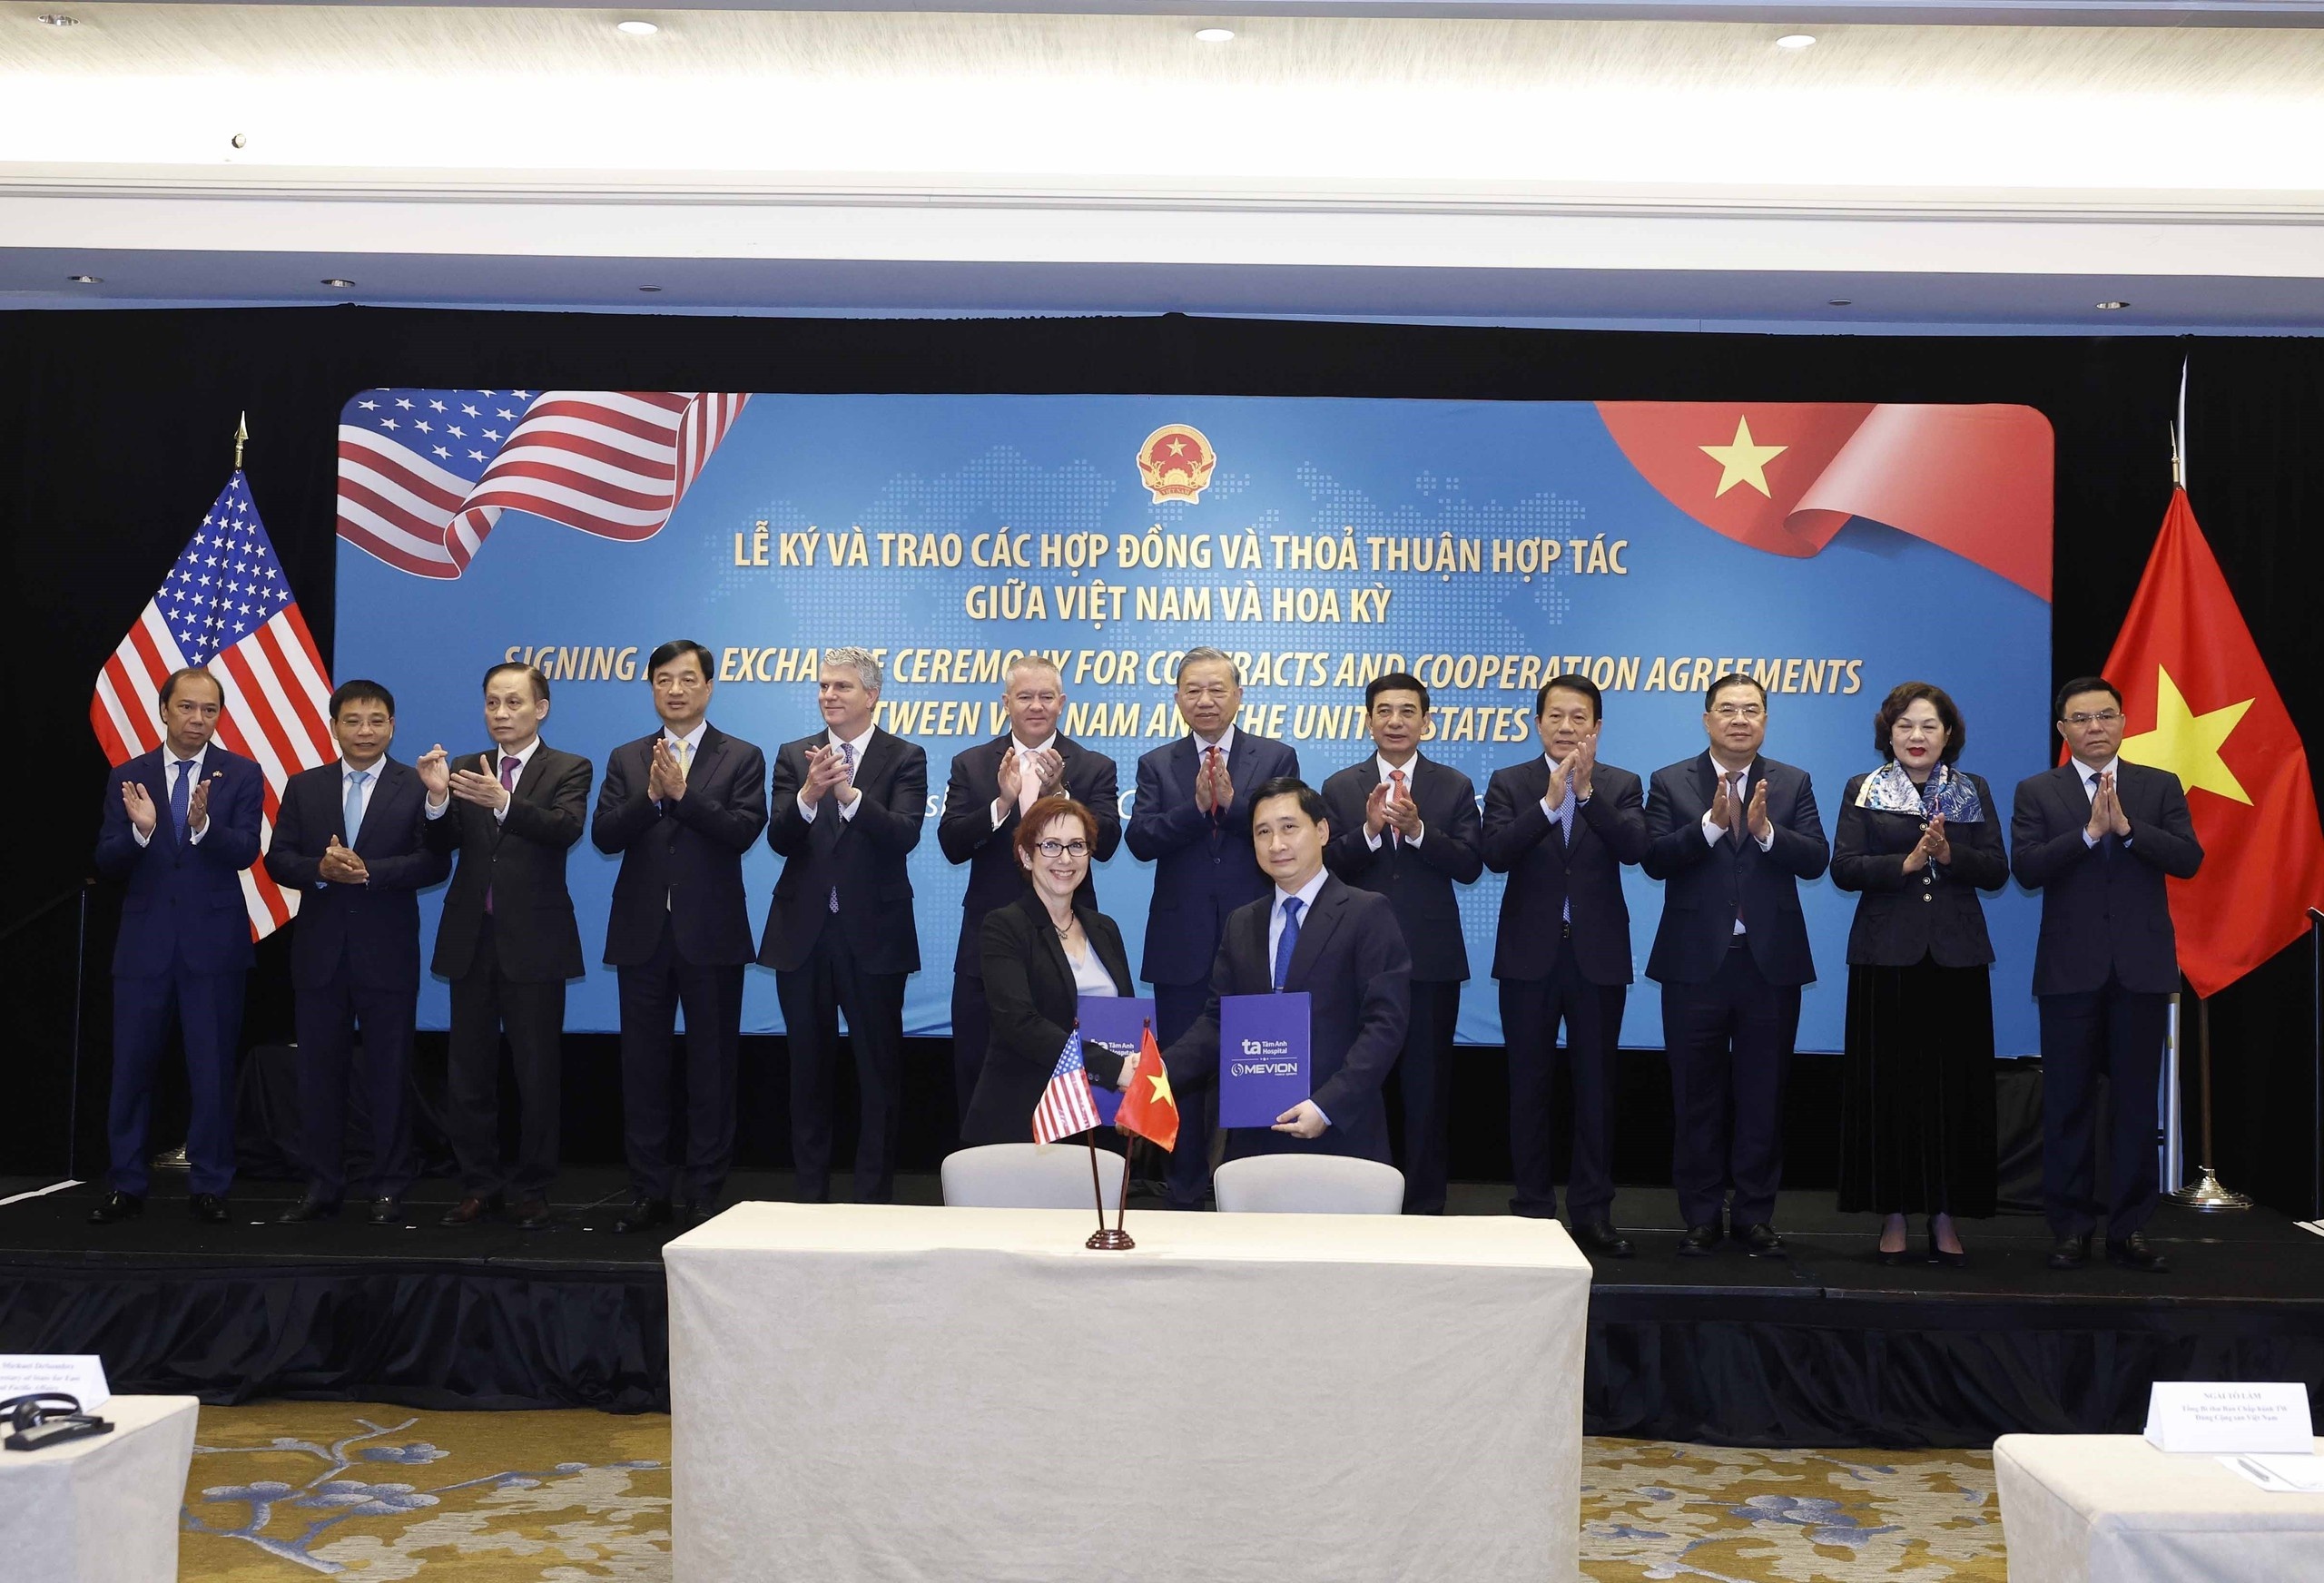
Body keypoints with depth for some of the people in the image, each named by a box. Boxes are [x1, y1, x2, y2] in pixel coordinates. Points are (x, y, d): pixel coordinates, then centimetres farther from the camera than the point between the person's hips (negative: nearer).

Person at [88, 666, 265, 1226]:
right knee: (131, 1068, 7)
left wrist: (203, 824, -31)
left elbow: (245, 851, -12)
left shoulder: (241, 775, -1)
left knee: (212, 1069, 4)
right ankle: (126, 1186, 18)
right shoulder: (129, 778, 5)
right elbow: (106, 862, -1)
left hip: (214, 942, -2)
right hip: (144, 942, 2)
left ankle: (209, 1186, 14)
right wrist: (140, 830, -22)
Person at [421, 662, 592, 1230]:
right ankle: (479, 1185, 19)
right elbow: (441, 845, -2)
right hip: (471, 939, 4)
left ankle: (532, 1188, 14)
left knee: (537, 1072, 3)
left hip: (534, 941, -4)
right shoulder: (465, 768, 10)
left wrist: (503, 801, -36)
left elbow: (566, 828, -21)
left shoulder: (568, 770, -1)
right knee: (467, 1073, 8)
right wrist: (438, 797, -22)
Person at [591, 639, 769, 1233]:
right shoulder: (627, 759, 11)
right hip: (642, 934, 3)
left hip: (711, 934, -3)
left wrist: (682, 792, -19)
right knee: (643, 1066, 7)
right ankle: (649, 1192, 16)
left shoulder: (742, 758, 3)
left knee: (712, 1067, 3)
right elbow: (604, 834, -2)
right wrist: (651, 795, -16)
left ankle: (705, 1192, 11)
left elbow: (744, 830, -12)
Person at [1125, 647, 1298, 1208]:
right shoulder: (1157, 765, 8)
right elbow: (1139, 840, -7)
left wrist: (1230, 800, -20)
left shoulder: (1276, 758, 4)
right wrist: (1197, 806, -20)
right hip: (1182, 946, 2)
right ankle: (1185, 1192, 19)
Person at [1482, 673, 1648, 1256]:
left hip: (1598, 955, 0)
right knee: (1530, 1085, 6)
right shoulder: (1509, 784, 3)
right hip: (1530, 955, 0)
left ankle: (1592, 1210, 14)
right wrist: (1550, 801, -23)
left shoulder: (1621, 786, 5)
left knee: (1595, 1086, 5)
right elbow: (1496, 854, -13)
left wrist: (1586, 791, -24)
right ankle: (1533, 1207, 15)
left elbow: (1633, 848, -14)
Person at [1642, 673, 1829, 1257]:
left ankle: (1755, 1215, 17)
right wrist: (1713, 822, -22)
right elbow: (1654, 859, -11)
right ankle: (1701, 1216, 16)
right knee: (1698, 1099, 6)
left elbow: (1815, 858, -6)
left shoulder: (1793, 783, 7)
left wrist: (1765, 830, -22)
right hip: (1696, 964, -1)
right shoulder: (1671, 782, 2)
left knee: (1763, 1097, 7)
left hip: (1771, 963, 1)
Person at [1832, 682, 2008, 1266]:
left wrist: (1950, 855, -13)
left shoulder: (1974, 791, 12)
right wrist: (1905, 863, -16)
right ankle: (1893, 1216, 6)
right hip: (1887, 955, -1)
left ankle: (1946, 1216, 8)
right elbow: (1843, 867, -4)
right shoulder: (1863, 791, 7)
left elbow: (1997, 869, 4)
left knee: (1955, 1086, 1)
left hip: (1957, 956, 1)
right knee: (1888, 1086, -1)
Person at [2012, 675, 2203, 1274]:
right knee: (2067, 1104, 3)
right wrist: (2088, 831, -18)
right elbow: (2025, 868, -9)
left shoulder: (2161, 787, 8)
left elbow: (2189, 859, -5)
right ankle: (2071, 1228, 11)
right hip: (2070, 970, -1)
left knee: (2137, 1101, 5)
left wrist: (2127, 827, -17)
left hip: (2142, 967, 1)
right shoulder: (2037, 792, 4)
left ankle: (2130, 1228, 13)